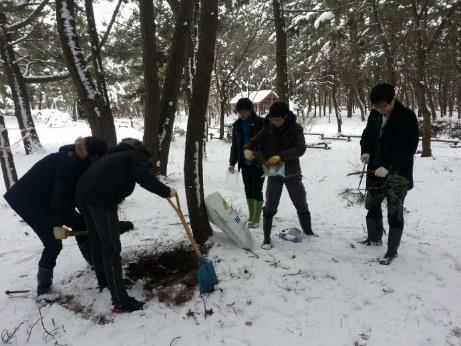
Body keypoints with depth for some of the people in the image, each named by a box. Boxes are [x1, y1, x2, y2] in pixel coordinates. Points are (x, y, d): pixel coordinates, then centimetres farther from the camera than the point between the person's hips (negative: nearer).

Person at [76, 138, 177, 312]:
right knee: (112, 248, -5)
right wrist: (166, 191, -2)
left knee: (97, 241, 25)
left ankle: (103, 281, 45)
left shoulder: (116, 155, 33)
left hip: (83, 193, 9)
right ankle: (121, 302, 0)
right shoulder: (137, 156, 9)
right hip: (100, 197, -9)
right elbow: (145, 178, -12)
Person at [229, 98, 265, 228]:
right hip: (245, 163, 5)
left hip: (258, 163, -5)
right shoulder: (237, 125, 6)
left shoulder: (260, 123, -9)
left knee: (257, 190, -2)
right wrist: (232, 163, 9)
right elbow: (234, 145, 12)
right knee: (248, 190, 11)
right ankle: (251, 217, 23)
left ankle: (256, 219, 9)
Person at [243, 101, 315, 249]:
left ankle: (308, 232, 36)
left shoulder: (295, 128, -11)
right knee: (270, 207, -1)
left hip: (292, 173, 0)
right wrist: (247, 150, -29)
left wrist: (281, 156, -35)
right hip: (274, 173, 0)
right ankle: (266, 239, 12)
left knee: (301, 205, 15)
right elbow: (253, 142, -5)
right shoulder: (267, 129, -7)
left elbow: (300, 149, -22)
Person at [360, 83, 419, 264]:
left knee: (394, 212, -1)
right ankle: (374, 238, 39)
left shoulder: (407, 117, -15)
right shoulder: (375, 115, 1)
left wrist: (388, 166, -27)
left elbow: (409, 148, -19)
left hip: (398, 173, -6)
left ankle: (392, 250, 13)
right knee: (372, 205, 18)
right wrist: (366, 151, -7)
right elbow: (367, 135, 14)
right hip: (376, 170, 6)